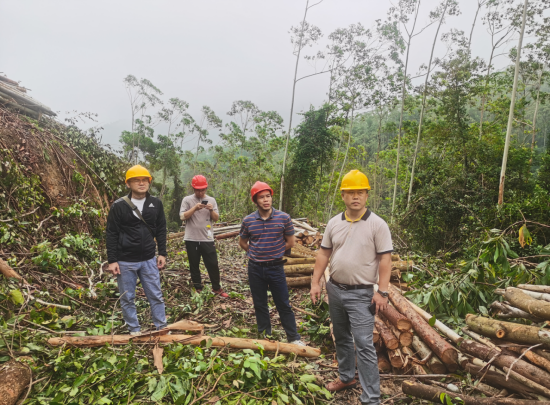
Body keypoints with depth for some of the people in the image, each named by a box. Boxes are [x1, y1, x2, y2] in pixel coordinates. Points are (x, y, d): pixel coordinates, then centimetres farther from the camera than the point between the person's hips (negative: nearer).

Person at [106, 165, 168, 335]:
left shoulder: (156, 204, 2)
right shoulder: (119, 206, -8)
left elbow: (161, 230, 9)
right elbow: (111, 234, -5)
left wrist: (162, 253, 5)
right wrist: (112, 260, -8)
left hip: (149, 260, 2)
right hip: (125, 262, -2)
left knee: (156, 296, 8)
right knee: (127, 299, 9)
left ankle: (162, 328, 20)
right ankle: (135, 330, 25)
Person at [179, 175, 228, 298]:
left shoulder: (211, 200, 6)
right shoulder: (187, 200, 0)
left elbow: (216, 218, 5)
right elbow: (182, 216, -8)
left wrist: (211, 210, -14)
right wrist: (195, 208, -20)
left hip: (207, 239, 1)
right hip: (191, 239, -1)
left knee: (213, 264, 3)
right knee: (194, 266, 10)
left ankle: (217, 288, 18)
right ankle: (197, 289, 25)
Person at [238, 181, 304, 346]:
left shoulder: (283, 218, -8)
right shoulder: (248, 221, -4)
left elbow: (290, 241, 2)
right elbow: (242, 242, 12)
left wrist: (274, 252, 3)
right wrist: (256, 253, 6)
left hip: (276, 267, -2)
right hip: (255, 269, 2)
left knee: (283, 304, 6)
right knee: (259, 305, 14)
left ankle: (294, 338, 20)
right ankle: (264, 336, 31)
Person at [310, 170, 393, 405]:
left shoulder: (377, 224, -11)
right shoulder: (334, 223, 3)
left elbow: (385, 259, -12)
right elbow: (324, 254, 7)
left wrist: (382, 292, -16)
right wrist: (315, 283, 3)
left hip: (361, 294, -5)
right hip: (335, 289, 6)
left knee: (363, 345, -5)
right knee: (341, 338, 21)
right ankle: (346, 377, 41)